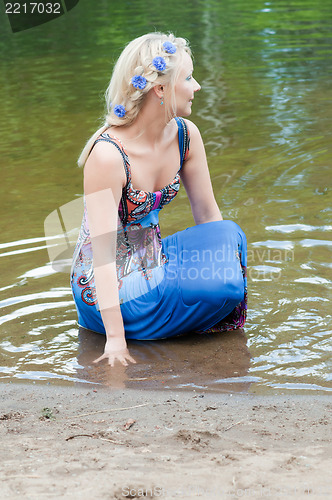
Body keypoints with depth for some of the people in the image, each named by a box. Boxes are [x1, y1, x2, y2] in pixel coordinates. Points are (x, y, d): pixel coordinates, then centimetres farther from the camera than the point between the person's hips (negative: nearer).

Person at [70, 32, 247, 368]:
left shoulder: (185, 135, -4)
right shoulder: (108, 155, -26)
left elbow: (208, 214, 5)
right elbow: (103, 251, -28)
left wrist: (225, 263, -3)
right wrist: (115, 338, -30)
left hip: (153, 261, 7)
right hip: (110, 286, -7)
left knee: (230, 234, -14)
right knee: (220, 288, -22)